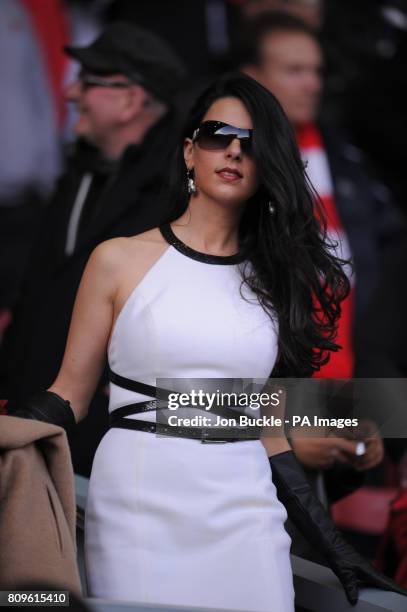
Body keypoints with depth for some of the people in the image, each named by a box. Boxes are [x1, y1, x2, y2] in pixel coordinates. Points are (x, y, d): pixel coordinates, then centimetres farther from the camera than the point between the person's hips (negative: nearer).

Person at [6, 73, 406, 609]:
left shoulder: (272, 279, 10)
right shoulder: (121, 261, 2)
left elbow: (268, 428, 14)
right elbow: (68, 398, 2)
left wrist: (332, 545, 12)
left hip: (244, 512, 3)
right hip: (139, 504, -3)